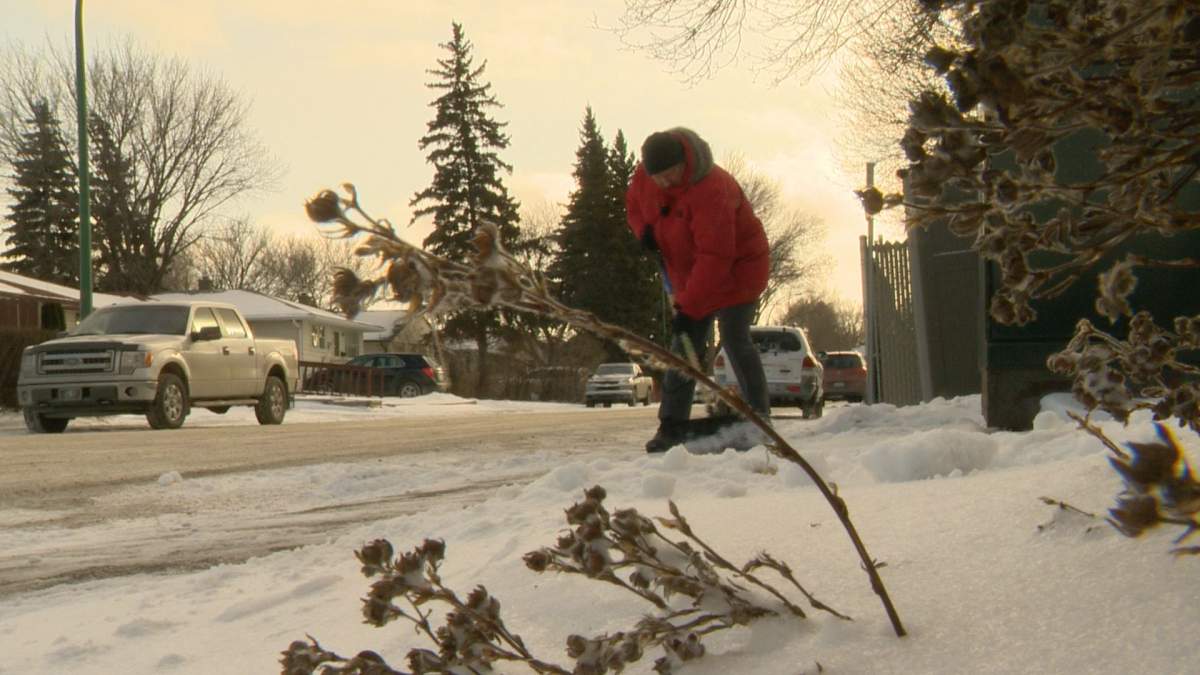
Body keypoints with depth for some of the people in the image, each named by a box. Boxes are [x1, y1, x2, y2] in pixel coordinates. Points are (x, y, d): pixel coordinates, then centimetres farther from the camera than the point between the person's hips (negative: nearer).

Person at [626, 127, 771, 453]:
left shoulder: (711, 189, -34)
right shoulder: (644, 175, -10)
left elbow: (715, 257, -36)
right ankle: (672, 425, 4)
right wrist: (644, 231, -9)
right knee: (685, 345, 3)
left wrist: (688, 307, -37)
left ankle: (759, 417, -5)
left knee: (735, 339, -14)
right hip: (689, 272, 7)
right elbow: (633, 204, 14)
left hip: (736, 267, -7)